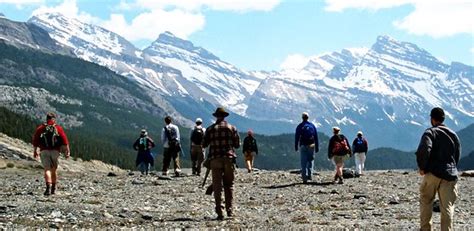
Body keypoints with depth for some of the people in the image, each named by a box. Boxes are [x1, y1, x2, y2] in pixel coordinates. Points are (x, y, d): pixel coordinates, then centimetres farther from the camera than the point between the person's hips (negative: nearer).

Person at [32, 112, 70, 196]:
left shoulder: (40, 128, 7)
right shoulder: (58, 128, 4)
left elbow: (35, 140, 7)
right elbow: (65, 141, -4)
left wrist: (35, 151, 17)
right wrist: (67, 151, -3)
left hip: (44, 151, -1)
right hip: (55, 151, 1)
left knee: (47, 169, -6)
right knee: (54, 170, 15)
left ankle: (48, 187, -27)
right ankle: (53, 189, 21)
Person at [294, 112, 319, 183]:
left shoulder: (299, 126, -1)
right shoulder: (312, 125, 5)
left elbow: (296, 137, -1)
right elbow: (316, 137, 6)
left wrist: (296, 147, 6)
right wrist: (317, 147, 10)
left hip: (303, 146, -2)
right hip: (311, 145, 2)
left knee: (303, 162, 1)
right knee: (310, 161, 14)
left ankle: (304, 178, -4)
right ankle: (310, 175, 4)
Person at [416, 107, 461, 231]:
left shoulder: (430, 132, -5)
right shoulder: (453, 134, 14)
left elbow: (423, 150, -22)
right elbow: (457, 156, 18)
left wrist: (422, 167, -10)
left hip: (433, 174, -4)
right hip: (450, 175, 4)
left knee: (426, 202, 12)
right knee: (447, 206, 3)